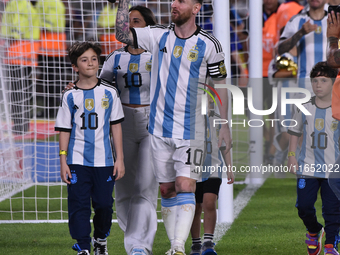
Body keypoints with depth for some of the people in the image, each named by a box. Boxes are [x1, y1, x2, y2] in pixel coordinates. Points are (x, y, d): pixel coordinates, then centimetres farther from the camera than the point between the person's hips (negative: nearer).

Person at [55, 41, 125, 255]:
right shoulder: (70, 96, 2)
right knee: (79, 205, -5)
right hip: (77, 161, -1)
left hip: (104, 161, 1)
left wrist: (120, 159, 3)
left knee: (104, 204, 6)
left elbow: (116, 127, 6)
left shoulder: (109, 92, 3)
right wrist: (63, 161, -1)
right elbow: (64, 131, 4)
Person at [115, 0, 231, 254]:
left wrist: (224, 124, 1)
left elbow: (220, 84, 3)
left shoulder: (209, 45, -3)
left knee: (185, 187, -14)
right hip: (159, 128, 4)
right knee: (167, 190, 7)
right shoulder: (159, 36, 5)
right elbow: (123, 34, -1)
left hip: (190, 130, -3)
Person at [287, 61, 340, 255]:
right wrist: (292, 155, 6)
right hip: (307, 168, 2)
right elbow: (295, 132, 16)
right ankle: (314, 232, 27)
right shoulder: (304, 109, 4)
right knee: (304, 206, -1)